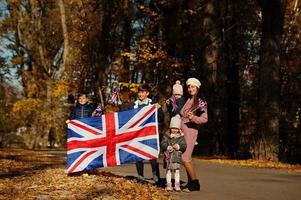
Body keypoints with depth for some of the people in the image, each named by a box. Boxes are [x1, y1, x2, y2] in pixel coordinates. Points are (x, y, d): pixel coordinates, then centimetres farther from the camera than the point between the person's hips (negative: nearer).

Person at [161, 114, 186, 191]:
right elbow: (163, 144, -4)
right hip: (168, 156, -1)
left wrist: (178, 146, -18)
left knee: (177, 171, 5)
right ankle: (168, 184, 12)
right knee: (168, 171, 4)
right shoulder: (166, 136, 3)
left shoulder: (181, 137, 5)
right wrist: (167, 147, -21)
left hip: (177, 156, 1)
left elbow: (184, 145, 0)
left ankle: (177, 185, 12)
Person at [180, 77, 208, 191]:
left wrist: (193, 118, -27)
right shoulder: (187, 101, 12)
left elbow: (204, 119, -13)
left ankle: (195, 183, -3)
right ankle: (190, 183, 18)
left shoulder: (200, 102, -7)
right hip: (182, 131, 7)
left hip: (190, 131, -7)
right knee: (187, 159, 10)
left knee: (185, 159, -12)